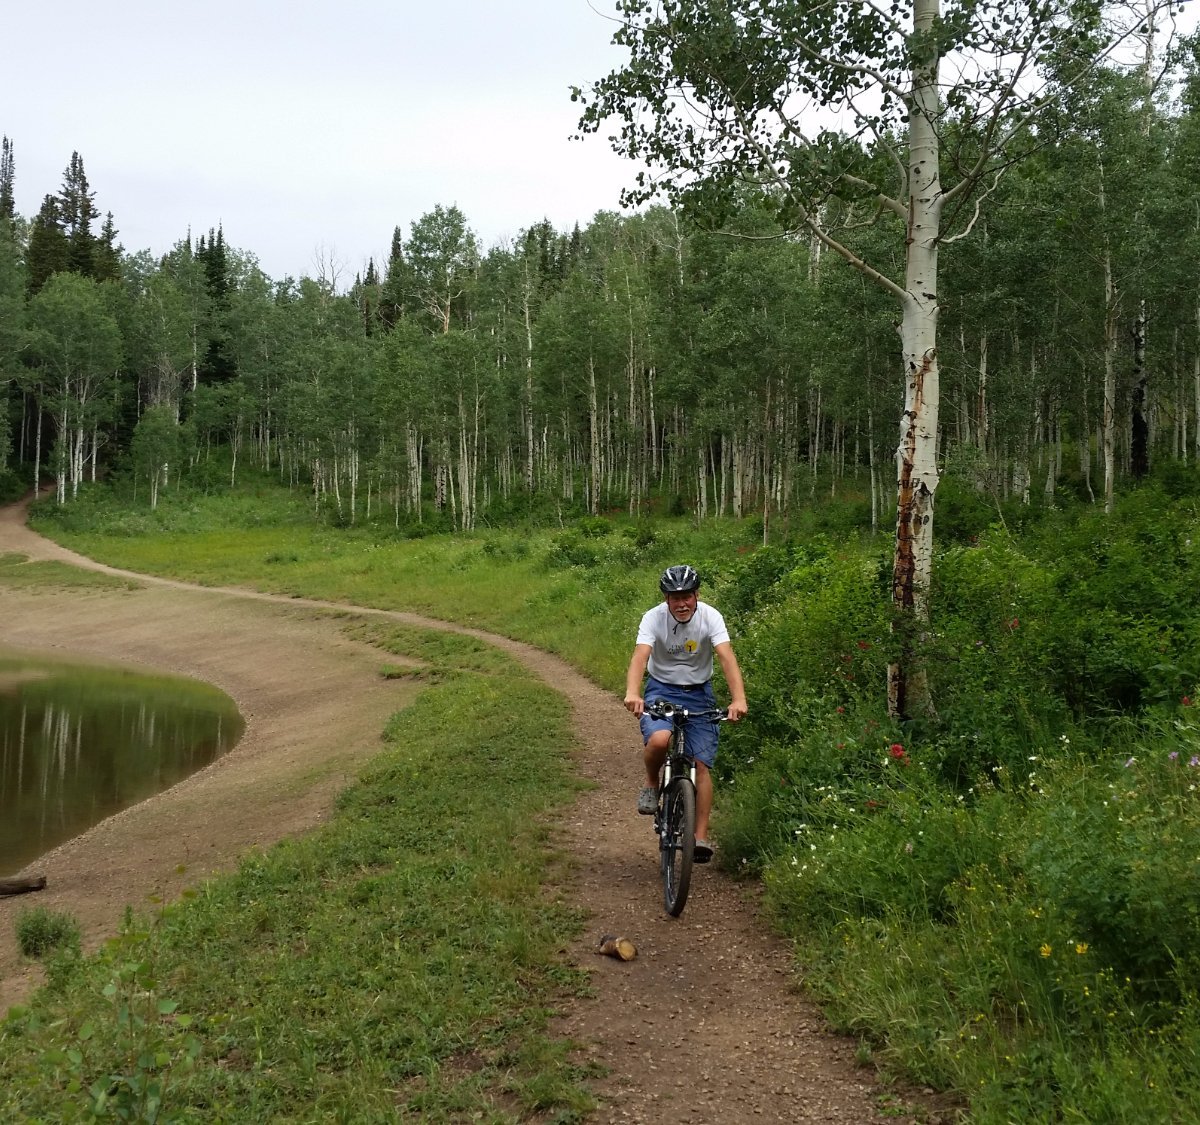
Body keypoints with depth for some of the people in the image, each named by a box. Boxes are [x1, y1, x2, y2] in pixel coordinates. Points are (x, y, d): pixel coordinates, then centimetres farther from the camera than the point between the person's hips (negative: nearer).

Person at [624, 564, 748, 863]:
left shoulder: (710, 617, -16)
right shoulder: (653, 618, -17)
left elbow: (727, 658, -28)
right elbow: (640, 656, -32)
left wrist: (738, 699, -44)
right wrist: (632, 693, -51)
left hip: (699, 693, 1)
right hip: (661, 689, -1)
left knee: (701, 765, -7)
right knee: (659, 740, -31)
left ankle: (701, 837, 0)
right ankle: (651, 783, 1)